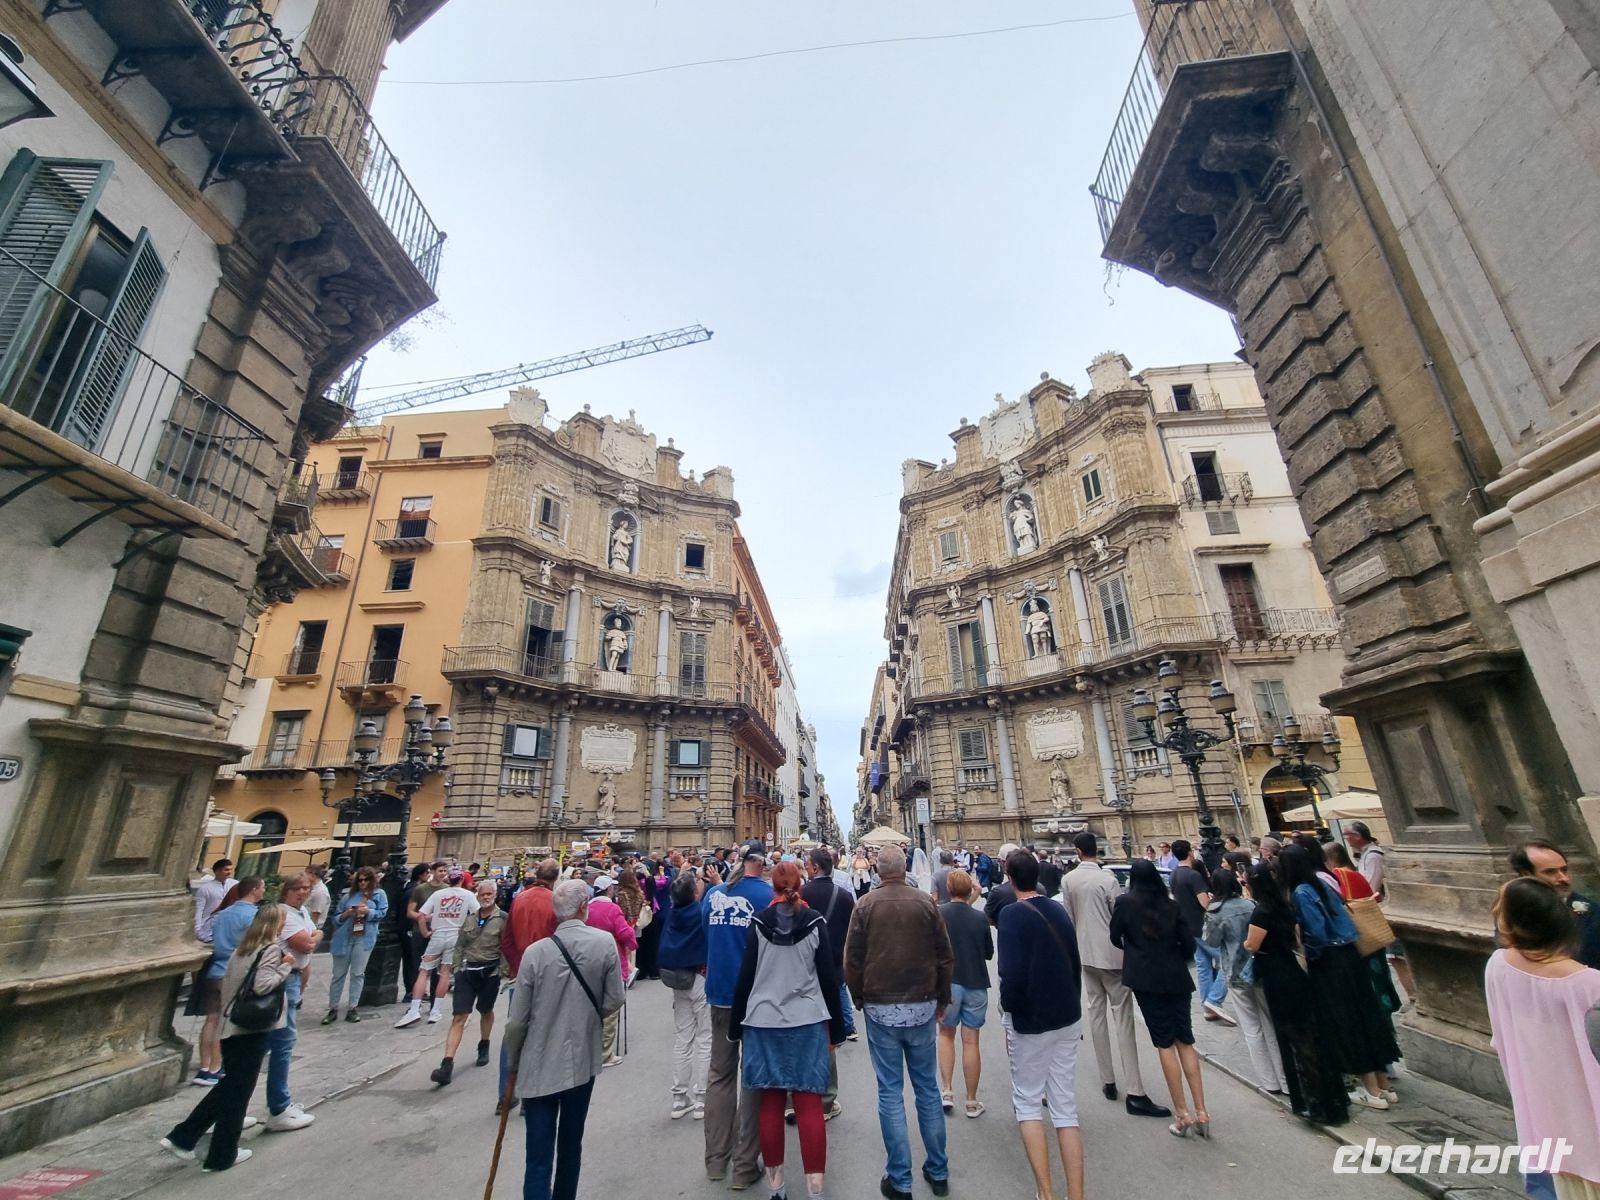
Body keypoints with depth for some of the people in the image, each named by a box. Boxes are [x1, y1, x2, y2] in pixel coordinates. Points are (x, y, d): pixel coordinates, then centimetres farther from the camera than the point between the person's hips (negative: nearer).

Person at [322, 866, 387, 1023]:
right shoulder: (349, 895, 8)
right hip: (344, 937, 1)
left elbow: (383, 913, 0)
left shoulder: (379, 894, 5)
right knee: (339, 974, 9)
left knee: (357, 973, 4)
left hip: (365, 938, -1)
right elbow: (337, 917, 8)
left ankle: (352, 1008, 13)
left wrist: (368, 912, -15)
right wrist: (346, 914, -12)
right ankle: (333, 1009, 21)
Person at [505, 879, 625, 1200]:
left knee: (539, 1160, 7)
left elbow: (517, 1022, -8)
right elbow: (613, 1001, -7)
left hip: (539, 1068, -1)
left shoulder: (536, 951, -15)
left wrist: (512, 1068, 9)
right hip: (583, 1062, 1)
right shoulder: (605, 943, -14)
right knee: (570, 1146, 22)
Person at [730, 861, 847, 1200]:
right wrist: (836, 1027, 6)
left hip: (764, 1022, 1)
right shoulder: (815, 922, -5)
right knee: (809, 1104, 7)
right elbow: (828, 978, -2)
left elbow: (746, 976, -2)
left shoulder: (758, 922, -4)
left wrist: (736, 1024, 8)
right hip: (808, 1022, -1)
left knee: (771, 1103, 12)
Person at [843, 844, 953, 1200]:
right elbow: (945, 955, -1)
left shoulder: (866, 904, -9)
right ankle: (938, 1171, 27)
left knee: (890, 1093, 9)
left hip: (880, 1009, -1)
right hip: (922, 1007, 2)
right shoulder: (925, 902, -7)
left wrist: (859, 998, 10)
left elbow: (852, 959, -5)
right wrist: (942, 998, 13)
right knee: (927, 1088, 16)